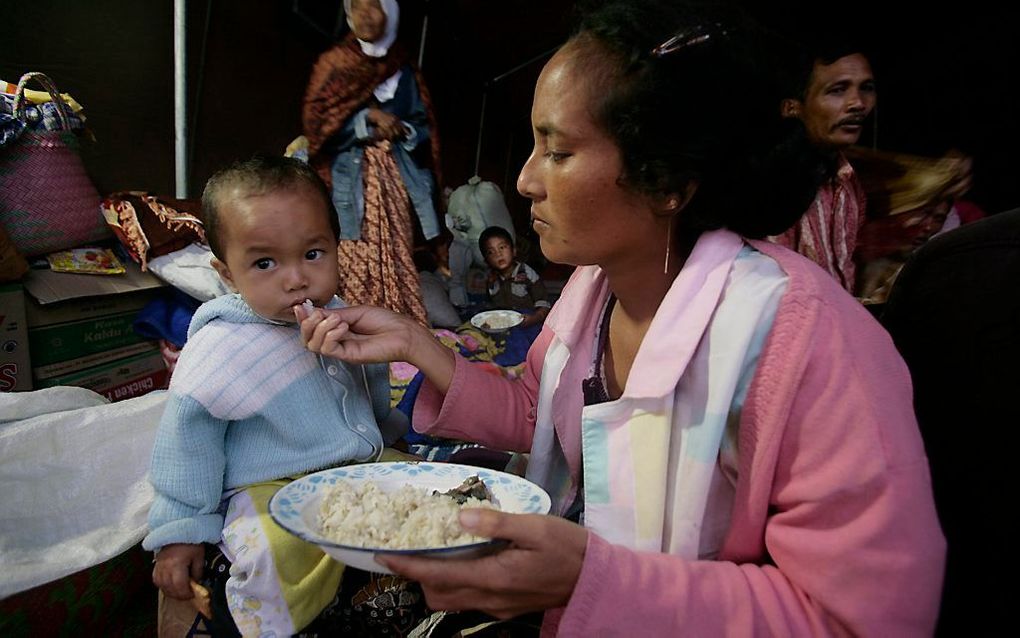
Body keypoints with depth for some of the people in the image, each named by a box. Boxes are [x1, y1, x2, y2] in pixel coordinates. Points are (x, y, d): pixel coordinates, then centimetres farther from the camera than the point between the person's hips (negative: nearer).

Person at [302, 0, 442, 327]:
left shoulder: (403, 69, 14)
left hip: (396, 176, 2)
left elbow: (424, 127, 13)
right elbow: (317, 122, 1)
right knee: (354, 260, -9)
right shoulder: (333, 62, 8)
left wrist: (401, 129, -8)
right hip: (353, 176, -2)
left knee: (397, 256, -2)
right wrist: (368, 118, -9)